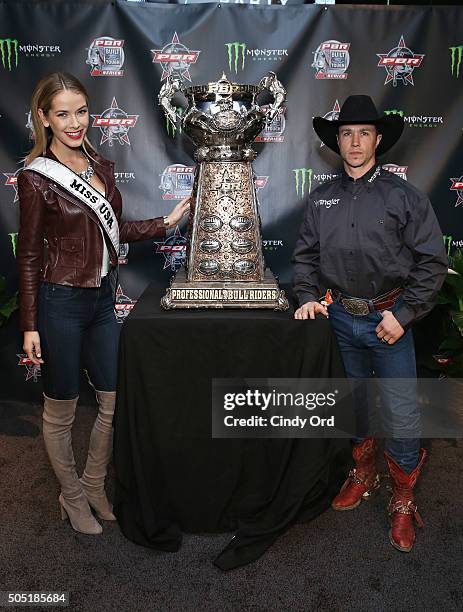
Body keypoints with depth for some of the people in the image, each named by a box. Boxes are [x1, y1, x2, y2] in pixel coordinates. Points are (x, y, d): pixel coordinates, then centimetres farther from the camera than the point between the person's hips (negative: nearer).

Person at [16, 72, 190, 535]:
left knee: (114, 401, 13)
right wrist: (30, 326, -8)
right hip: (60, 302, -6)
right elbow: (29, 255, -8)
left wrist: (166, 222, 8)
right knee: (61, 411, 9)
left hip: (102, 299, 7)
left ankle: (94, 486, 36)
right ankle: (72, 497, 32)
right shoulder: (36, 179, -11)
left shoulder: (101, 167, 7)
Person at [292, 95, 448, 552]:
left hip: (388, 318, -3)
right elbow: (305, 254, 11)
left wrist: (403, 314, -12)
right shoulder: (321, 198, 6)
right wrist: (308, 297, -4)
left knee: (401, 416, 0)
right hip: (340, 317, 3)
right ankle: (363, 473, 41)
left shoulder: (403, 196, -4)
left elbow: (431, 261, -6)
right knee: (351, 403, 18)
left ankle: (403, 501, 23)